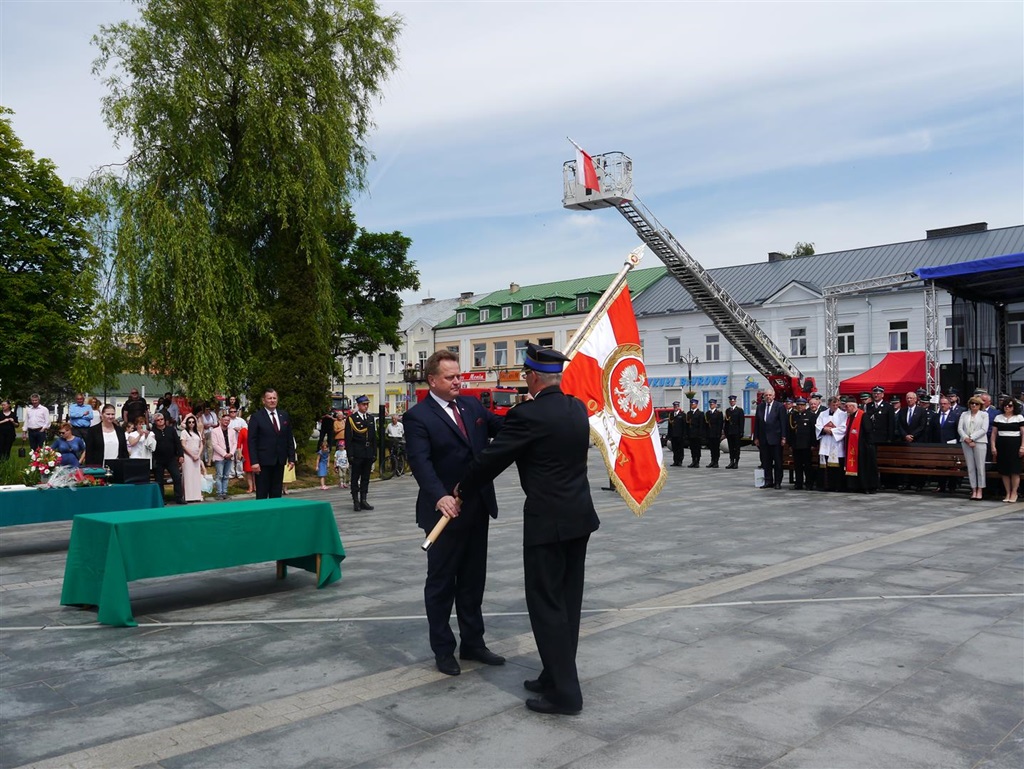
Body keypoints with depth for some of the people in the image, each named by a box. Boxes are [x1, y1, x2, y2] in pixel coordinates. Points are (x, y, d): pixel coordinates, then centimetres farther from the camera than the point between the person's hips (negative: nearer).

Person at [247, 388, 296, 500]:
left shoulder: (284, 415, 10)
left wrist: (291, 458, 6)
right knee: (262, 494, 1)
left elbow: (289, 439, 12)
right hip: (263, 461, -4)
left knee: (276, 493, 9)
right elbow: (252, 441, -7)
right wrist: (254, 462, -15)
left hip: (280, 461, 4)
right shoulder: (257, 417, -4)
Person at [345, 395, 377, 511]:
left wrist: (374, 453, 8)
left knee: (366, 478, 8)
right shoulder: (351, 418, -3)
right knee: (355, 478, 1)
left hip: (369, 453, 5)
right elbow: (348, 438, -7)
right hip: (357, 453, -5)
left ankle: (363, 501, 14)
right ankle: (356, 502, 5)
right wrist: (350, 455, -12)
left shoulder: (370, 418, 13)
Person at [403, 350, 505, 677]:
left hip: (477, 509, 6)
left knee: (473, 580, 17)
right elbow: (420, 462, -24)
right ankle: (443, 650, 23)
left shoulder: (472, 405, 8)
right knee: (441, 583, 9)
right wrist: (440, 496, -40)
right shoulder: (418, 417, -12)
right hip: (446, 511, -6)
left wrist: (526, 407, -14)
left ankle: (472, 643, 31)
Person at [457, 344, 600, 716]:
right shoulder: (578, 408, 6)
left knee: (546, 603, 1)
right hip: (580, 517, 8)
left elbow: (492, 457, -9)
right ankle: (558, 675, 27)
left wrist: (463, 489, 6)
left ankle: (564, 692, 6)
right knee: (567, 600, 15)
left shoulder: (528, 415, -16)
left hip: (547, 521, -8)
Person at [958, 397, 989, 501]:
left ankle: (980, 490, 3)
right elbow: (959, 428, 5)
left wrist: (971, 438, -12)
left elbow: (984, 429, -5)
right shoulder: (964, 415, 15)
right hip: (966, 442, 3)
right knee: (970, 467, 3)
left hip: (980, 442, -3)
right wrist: (966, 439, -10)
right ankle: (973, 490, 7)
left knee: (980, 467, -3)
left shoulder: (984, 415, 6)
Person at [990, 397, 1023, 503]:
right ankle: (1008, 493, 10)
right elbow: (994, 433, 10)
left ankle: (1014, 493, 5)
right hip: (1001, 445, 3)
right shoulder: (998, 417, 10)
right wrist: (993, 446, 2)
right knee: (1004, 471, 3)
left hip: (1015, 445, -2)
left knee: (1014, 470, -3)